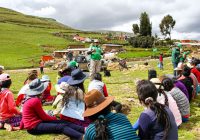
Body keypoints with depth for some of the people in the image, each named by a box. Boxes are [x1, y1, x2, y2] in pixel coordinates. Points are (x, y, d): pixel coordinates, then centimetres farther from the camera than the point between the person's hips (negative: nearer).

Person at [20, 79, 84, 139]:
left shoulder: (30, 99, 11)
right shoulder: (35, 101, -19)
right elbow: (43, 117, -13)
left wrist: (21, 126, 26)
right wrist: (54, 118, 3)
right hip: (34, 127, -9)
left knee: (63, 122, -2)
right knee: (62, 127, -21)